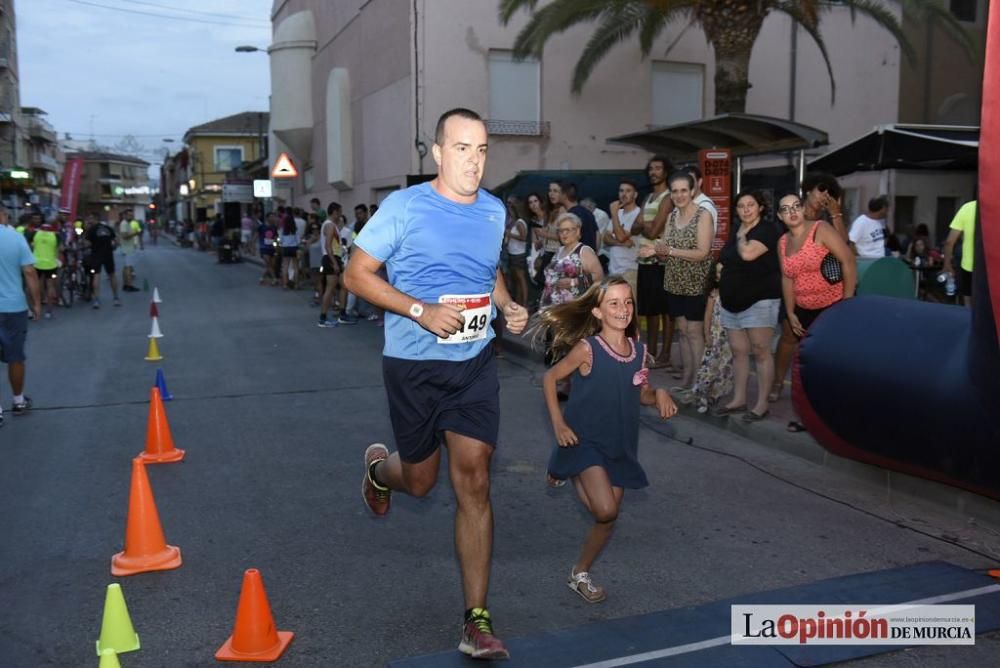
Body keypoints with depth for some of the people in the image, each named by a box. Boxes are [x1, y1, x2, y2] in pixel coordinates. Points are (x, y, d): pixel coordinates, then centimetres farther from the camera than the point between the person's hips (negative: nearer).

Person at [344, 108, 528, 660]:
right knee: (420, 480, 12)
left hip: (475, 366, 3)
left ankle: (476, 621, 4)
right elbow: (357, 274, -9)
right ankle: (377, 467, 51)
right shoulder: (405, 206, -10)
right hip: (414, 365, -3)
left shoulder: (494, 211, 6)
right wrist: (421, 311, -22)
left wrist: (508, 307, 2)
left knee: (474, 483, -4)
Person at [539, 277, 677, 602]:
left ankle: (580, 573, 32)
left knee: (608, 520, 8)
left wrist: (659, 395, -11)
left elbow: (642, 395, 11)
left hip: (620, 443, 5)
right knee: (606, 511, -20)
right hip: (584, 440, -5)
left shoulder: (639, 349, 0)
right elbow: (549, 378, -6)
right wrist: (558, 423, -12)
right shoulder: (588, 349, -15)